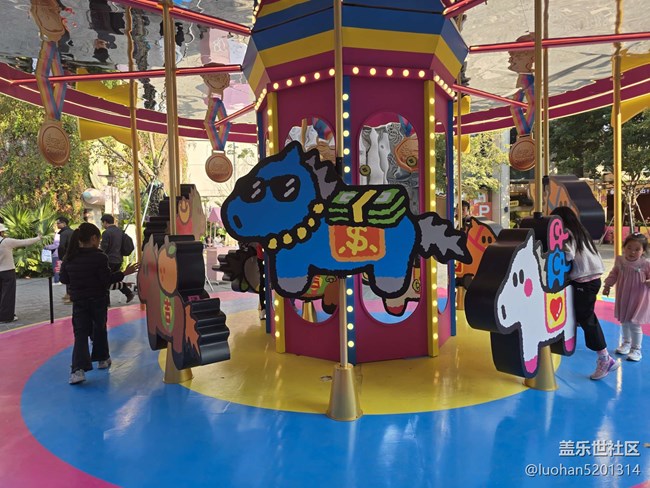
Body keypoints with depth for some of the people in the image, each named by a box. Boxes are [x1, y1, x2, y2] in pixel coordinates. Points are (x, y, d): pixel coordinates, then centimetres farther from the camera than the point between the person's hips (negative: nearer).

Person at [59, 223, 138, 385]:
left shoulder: (69, 258, -4)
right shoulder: (99, 257, -17)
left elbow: (64, 279, 4)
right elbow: (107, 279, -15)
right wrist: (124, 273, -7)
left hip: (79, 301, 2)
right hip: (98, 300, -2)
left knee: (80, 333, 0)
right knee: (99, 329, 18)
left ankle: (78, 369, -14)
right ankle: (102, 359, 33)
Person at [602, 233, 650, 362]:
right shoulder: (620, 261, -5)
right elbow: (614, 274, 10)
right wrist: (607, 285, 9)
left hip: (638, 300, -4)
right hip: (623, 299, 4)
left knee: (634, 324, 0)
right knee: (624, 322, 18)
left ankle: (636, 349, 16)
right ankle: (626, 343, 38)